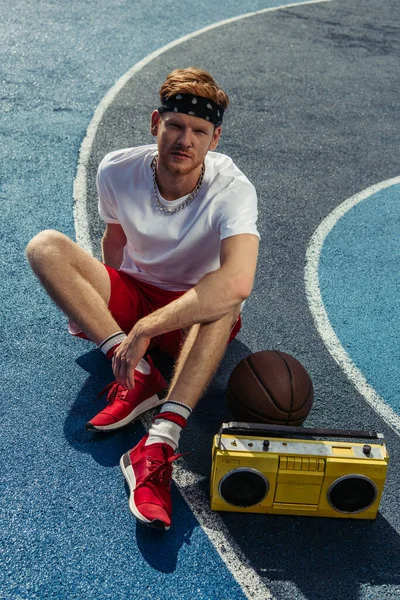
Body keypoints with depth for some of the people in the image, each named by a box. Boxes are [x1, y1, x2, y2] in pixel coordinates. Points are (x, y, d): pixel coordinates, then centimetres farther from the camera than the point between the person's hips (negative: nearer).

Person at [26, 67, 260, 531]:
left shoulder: (233, 190, -25)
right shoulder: (118, 171, -13)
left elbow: (237, 282, -43)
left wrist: (146, 328, -43)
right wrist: (96, 297, 4)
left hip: (192, 312, -3)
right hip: (129, 296, 3)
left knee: (224, 299, -38)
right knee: (45, 246, -19)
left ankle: (160, 443, -44)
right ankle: (138, 377, -29)